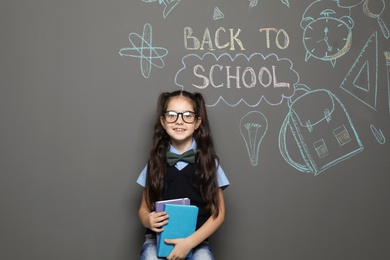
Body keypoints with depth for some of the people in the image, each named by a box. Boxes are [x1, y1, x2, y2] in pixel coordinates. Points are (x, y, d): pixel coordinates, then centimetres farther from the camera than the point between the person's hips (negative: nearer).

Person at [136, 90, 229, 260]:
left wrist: (190, 242, -13)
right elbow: (144, 209, 11)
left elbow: (218, 213, 0)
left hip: (196, 241, 0)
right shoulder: (155, 162, 4)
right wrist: (148, 220, -14)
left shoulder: (208, 161, 0)